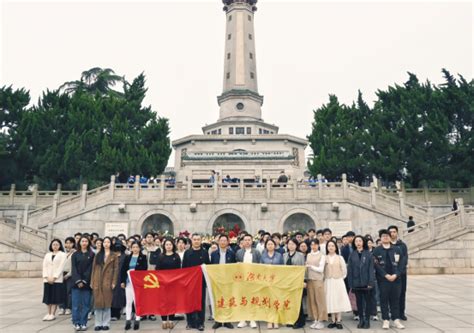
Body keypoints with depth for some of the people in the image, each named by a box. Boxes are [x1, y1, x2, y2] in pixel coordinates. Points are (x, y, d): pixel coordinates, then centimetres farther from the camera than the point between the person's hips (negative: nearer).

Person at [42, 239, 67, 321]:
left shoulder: (62, 254, 1)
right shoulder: (47, 255, 14)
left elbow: (61, 267, -6)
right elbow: (44, 266, 7)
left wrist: (54, 277, -13)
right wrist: (46, 277, -7)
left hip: (57, 279, -4)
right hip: (47, 279, 4)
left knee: (55, 296, -2)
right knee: (48, 296, 6)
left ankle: (53, 314, 3)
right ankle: (49, 313, 14)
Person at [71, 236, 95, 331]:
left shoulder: (92, 255, 4)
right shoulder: (75, 254, 7)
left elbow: (91, 269, -2)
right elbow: (74, 269, 0)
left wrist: (84, 281, -10)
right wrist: (78, 281, -11)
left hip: (87, 283, 0)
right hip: (76, 282, 1)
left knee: (86, 304, 1)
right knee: (76, 304, 0)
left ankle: (83, 323, 10)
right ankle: (76, 323, 9)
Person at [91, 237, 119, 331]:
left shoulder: (114, 255, 4)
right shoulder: (97, 255, 12)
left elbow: (116, 269, 0)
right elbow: (94, 268, 9)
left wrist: (114, 282, -8)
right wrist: (92, 282, 2)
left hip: (108, 282, -2)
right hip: (97, 282, 2)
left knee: (107, 302, 1)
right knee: (98, 302, 3)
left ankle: (106, 324, 9)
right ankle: (98, 324, 11)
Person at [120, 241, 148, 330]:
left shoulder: (143, 257, 2)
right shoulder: (127, 258, 10)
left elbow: (144, 268, -8)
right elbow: (123, 270, 6)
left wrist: (134, 270, -14)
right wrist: (122, 281, -1)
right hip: (129, 282, 2)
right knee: (128, 301, 5)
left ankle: (137, 320, 10)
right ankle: (128, 321, 12)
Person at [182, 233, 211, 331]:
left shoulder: (205, 253, 4)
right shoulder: (187, 253, 5)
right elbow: (183, 267, 3)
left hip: (201, 281, 0)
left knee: (201, 302, 4)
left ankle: (200, 323, 14)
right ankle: (190, 322, 17)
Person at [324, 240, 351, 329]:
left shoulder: (340, 258, 0)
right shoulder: (325, 258, 0)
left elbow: (344, 270, 3)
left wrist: (341, 278, 3)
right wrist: (324, 278, -1)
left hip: (338, 281, -1)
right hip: (328, 282, 1)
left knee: (338, 300, 0)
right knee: (330, 300, 3)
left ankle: (338, 321, 7)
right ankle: (333, 321, 10)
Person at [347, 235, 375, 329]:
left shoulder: (368, 254, -1)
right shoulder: (352, 255, 4)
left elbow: (371, 269, -4)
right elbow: (349, 270, 3)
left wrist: (371, 282, -12)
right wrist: (350, 284, -3)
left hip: (366, 282, -1)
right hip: (356, 282, 2)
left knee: (368, 301, 6)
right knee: (359, 301, 9)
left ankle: (367, 320, 17)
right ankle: (361, 319, 19)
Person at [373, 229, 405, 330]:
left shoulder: (397, 249, 6)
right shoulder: (376, 250, 1)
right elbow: (376, 265, -5)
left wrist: (395, 274, -9)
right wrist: (386, 275, -13)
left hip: (395, 278, 2)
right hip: (383, 279, -1)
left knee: (395, 299, 7)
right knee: (384, 299, 3)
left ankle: (396, 320, 16)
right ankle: (386, 320, 11)